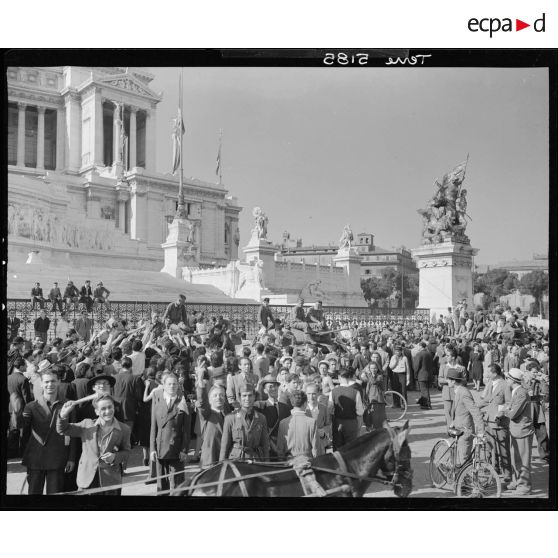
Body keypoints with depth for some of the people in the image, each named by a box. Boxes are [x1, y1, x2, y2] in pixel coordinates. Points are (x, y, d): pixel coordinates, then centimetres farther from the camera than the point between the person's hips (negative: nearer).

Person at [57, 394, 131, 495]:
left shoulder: (124, 430, 0)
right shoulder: (87, 424, 3)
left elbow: (126, 451, 8)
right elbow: (63, 430, 7)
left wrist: (115, 457, -13)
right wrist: (64, 415, -12)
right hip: (87, 479, 1)